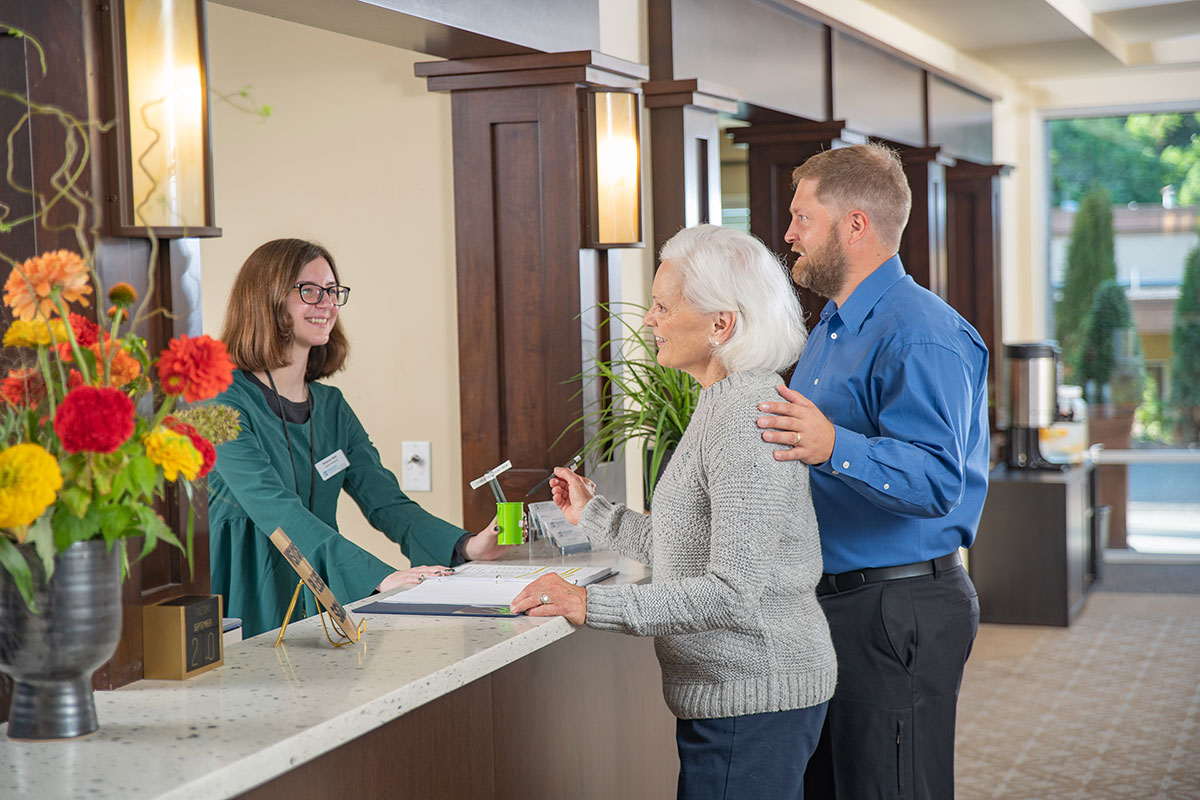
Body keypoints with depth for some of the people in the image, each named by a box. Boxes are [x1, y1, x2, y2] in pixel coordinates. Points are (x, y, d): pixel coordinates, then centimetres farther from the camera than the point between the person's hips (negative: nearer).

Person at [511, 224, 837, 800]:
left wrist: (592, 605, -24)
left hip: (752, 701, -10)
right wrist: (592, 515, 25)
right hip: (736, 692, 10)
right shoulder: (723, 404, 13)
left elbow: (734, 592, -26)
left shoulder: (747, 418, -21)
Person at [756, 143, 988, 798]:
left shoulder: (922, 336, -18)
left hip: (896, 611, -10)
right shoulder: (831, 328, 17)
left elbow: (937, 480, -31)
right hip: (828, 598, 10)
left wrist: (832, 446, -42)